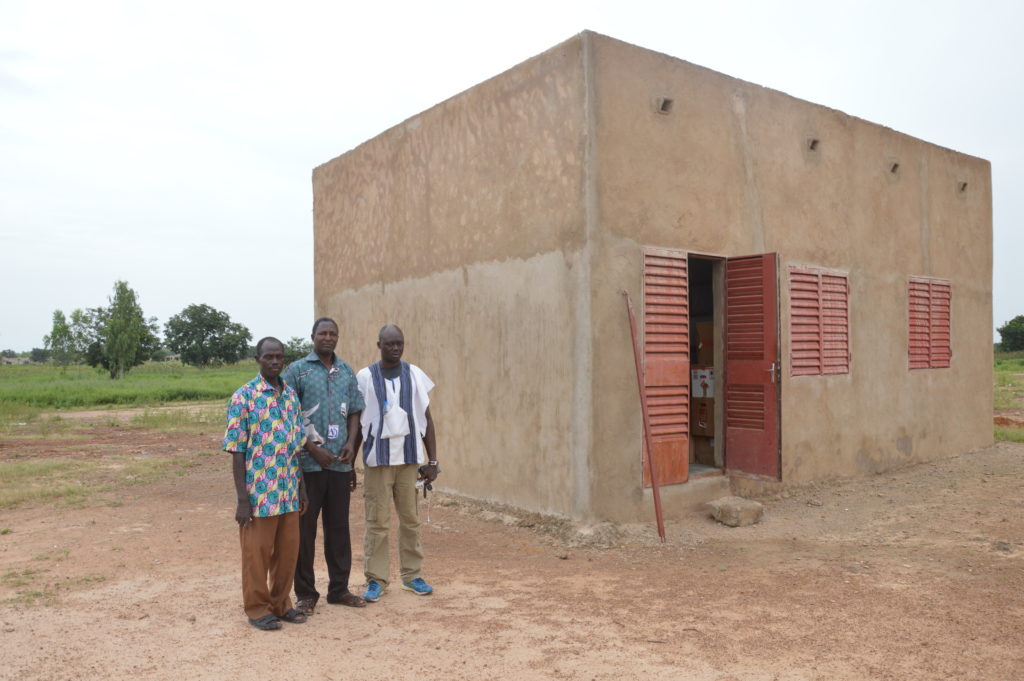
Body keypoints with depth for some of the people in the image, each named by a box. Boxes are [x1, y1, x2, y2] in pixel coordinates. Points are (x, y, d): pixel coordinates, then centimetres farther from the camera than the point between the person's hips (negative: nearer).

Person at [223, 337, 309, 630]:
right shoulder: (243, 397, -10)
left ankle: (281, 603, 30)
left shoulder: (291, 395, 7)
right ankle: (258, 609, 24)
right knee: (257, 553, 8)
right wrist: (242, 499, -13)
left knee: (288, 551, 13)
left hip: (289, 492, 6)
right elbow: (237, 451, -11)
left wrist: (302, 488, 12)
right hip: (259, 493, -5)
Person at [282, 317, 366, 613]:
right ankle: (305, 593, 17)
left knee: (339, 527, 11)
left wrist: (351, 443, -3)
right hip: (308, 463, -4)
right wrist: (313, 449, -12)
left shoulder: (347, 372, 11)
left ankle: (339, 588, 24)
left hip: (340, 463, 4)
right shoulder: (297, 370, -2)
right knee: (304, 529, 4)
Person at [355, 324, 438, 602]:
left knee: (411, 519, 8)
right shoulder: (365, 377, -1)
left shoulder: (415, 375, 3)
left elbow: (426, 419, 7)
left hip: (410, 458, 2)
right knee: (377, 522, 2)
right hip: (378, 460, -2)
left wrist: (432, 460, 3)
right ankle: (376, 579, 14)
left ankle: (412, 575, 21)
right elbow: (357, 423, 3)